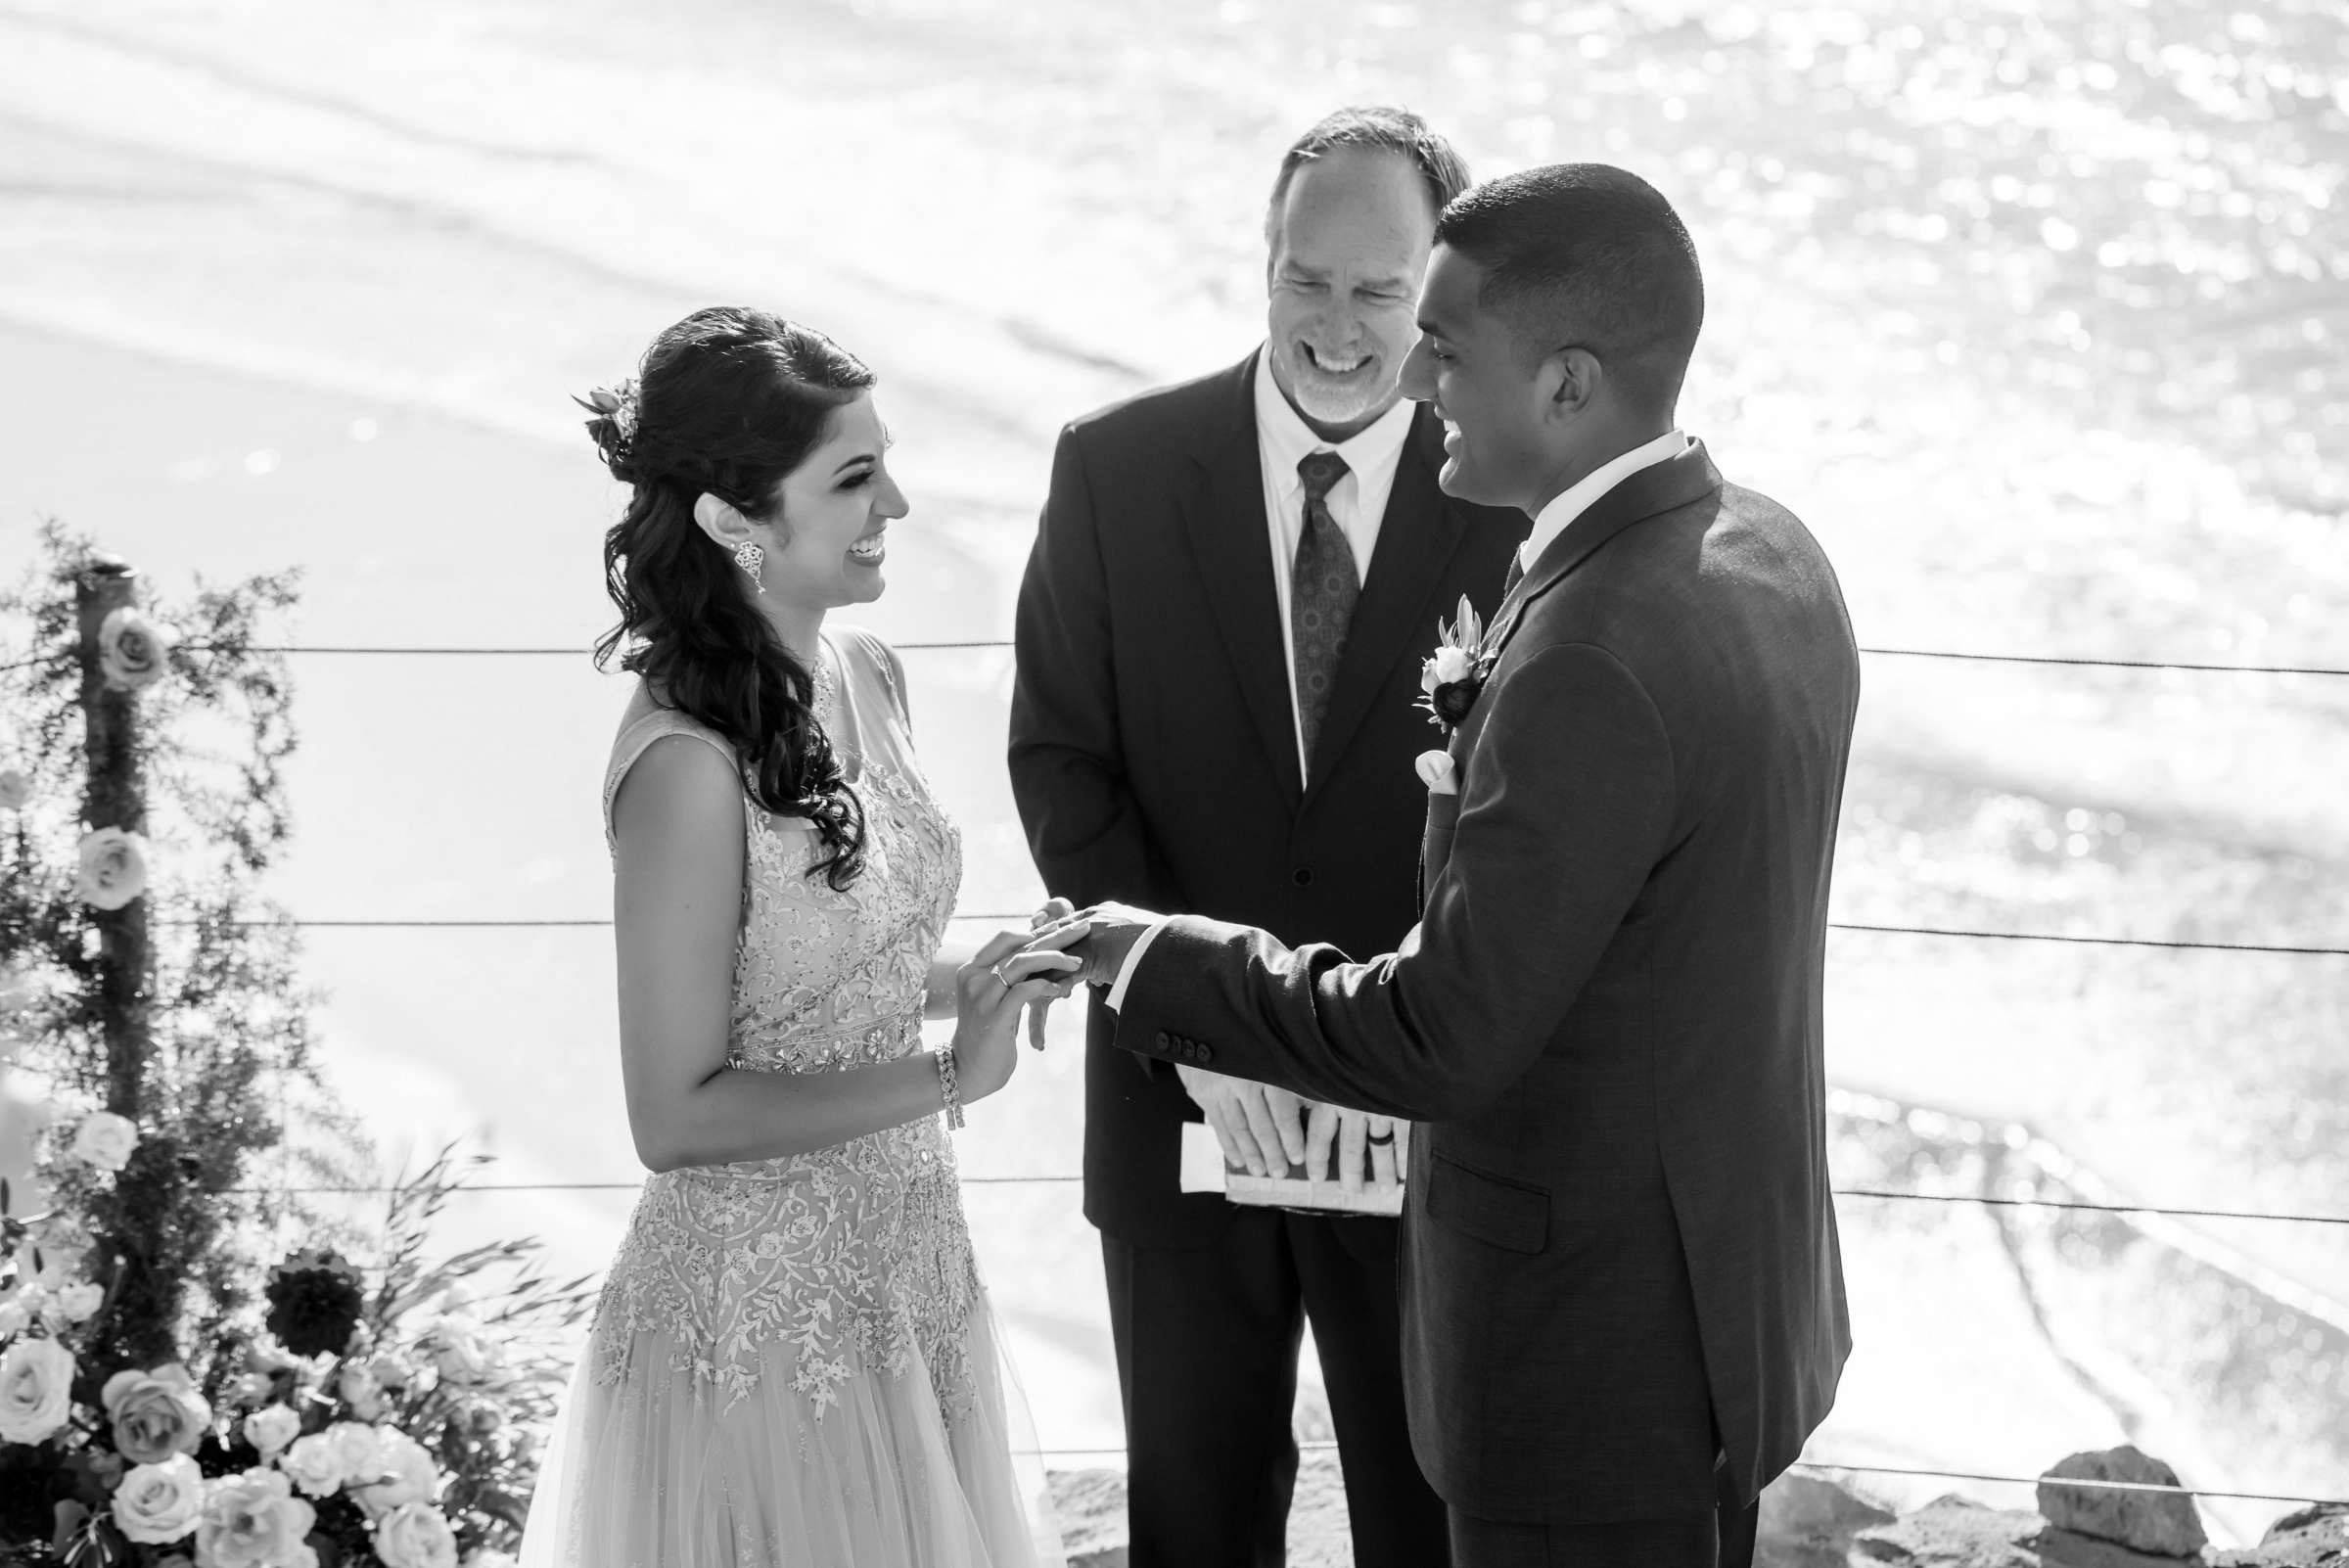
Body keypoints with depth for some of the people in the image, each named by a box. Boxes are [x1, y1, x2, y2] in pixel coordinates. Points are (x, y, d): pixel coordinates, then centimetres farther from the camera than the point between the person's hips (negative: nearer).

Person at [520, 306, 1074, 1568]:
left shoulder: (867, 677, 2)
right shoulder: (687, 765, -22)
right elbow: (677, 1116, -19)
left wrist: (961, 985, -1)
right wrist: (947, 1075, -20)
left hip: (906, 1275, 8)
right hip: (759, 1320, -8)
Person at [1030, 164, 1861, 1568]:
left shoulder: (1593, 664, -29)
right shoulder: (1770, 557, 1)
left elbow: (1445, 1040, -24)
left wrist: (1161, 962, -14)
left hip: (1596, 1347, -9)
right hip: (1741, 1281, 9)